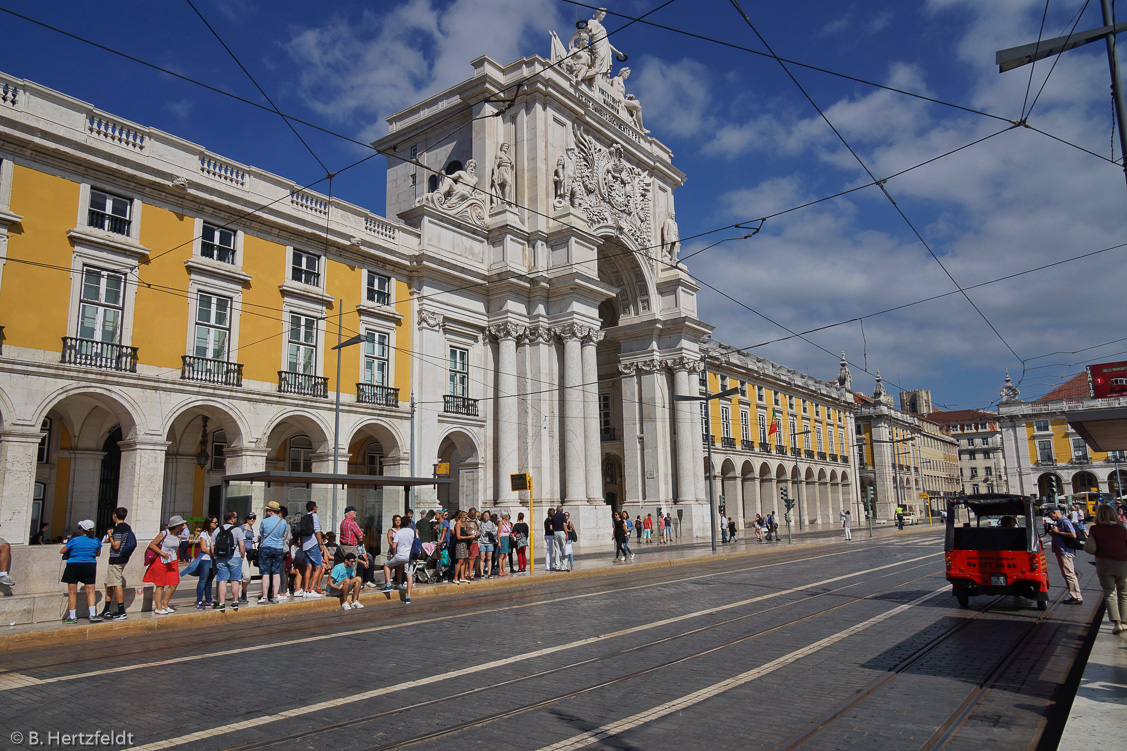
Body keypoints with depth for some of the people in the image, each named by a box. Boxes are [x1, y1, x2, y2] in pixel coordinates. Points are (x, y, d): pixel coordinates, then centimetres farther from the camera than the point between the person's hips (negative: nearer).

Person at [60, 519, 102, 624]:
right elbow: (98, 554, 14)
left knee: (72, 592, 7)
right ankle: (92, 614, -2)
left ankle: (72, 617, 10)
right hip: (90, 565, 2)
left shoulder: (74, 540, -8)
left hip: (74, 565, -2)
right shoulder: (96, 540, 1)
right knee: (90, 591, 7)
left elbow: (61, 551, 1)